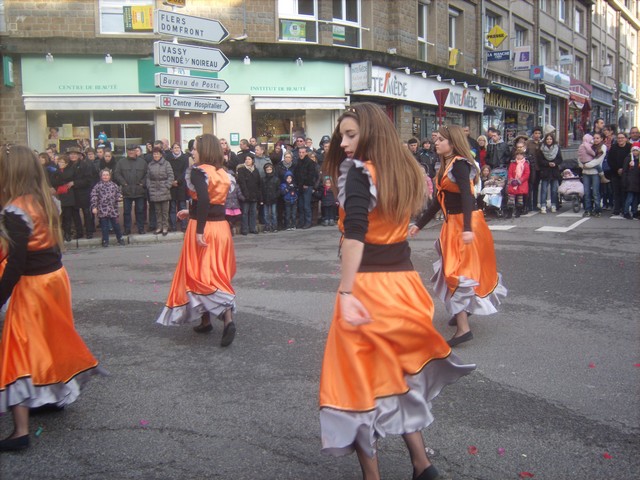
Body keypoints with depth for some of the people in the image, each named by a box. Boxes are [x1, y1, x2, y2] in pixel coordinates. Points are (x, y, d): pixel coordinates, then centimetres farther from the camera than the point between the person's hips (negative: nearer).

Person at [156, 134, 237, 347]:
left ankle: (228, 319, -4)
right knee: (217, 274, 12)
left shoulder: (198, 171, -11)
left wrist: (199, 230, -25)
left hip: (203, 227, -7)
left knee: (201, 275, 2)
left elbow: (203, 199, -25)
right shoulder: (222, 173, 9)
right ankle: (209, 320, 16)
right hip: (221, 226, 7)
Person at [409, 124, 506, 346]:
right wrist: (419, 225, 22)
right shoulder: (446, 166, 13)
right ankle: (462, 311, 34)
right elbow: (440, 200, 20)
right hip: (452, 224, 9)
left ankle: (463, 328, -7)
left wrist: (467, 228, -39)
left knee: (458, 270, -9)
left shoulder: (459, 164, -14)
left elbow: (467, 195, -27)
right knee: (452, 268, 17)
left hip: (465, 225, -9)